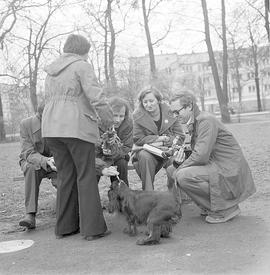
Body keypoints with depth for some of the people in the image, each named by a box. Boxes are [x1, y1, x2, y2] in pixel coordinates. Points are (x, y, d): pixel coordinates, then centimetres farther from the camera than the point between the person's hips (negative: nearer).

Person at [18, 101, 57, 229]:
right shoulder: (26, 124, -18)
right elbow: (29, 153, -23)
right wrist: (46, 161, -43)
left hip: (55, 162, 1)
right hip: (31, 161, -1)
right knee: (31, 169, -37)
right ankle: (30, 215, -39)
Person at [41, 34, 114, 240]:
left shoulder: (52, 72, 20)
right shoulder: (82, 66, -3)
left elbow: (50, 99, 18)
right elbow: (96, 96, -14)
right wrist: (110, 120, -8)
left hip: (52, 127, 7)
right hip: (77, 126, -7)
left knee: (65, 176, 12)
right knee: (86, 176, -2)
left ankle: (64, 226, 16)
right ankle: (92, 228, 0)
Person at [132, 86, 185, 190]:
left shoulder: (169, 113, -2)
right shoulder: (138, 116, -4)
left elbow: (180, 137, -4)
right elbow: (138, 139, -8)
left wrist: (163, 142, -21)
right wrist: (159, 138, -18)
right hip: (147, 150, 0)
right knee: (145, 156, -34)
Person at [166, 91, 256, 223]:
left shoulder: (206, 120, -17)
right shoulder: (194, 123, 13)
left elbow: (201, 156, -25)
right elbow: (198, 153, 19)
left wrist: (179, 169, -13)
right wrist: (182, 157, 0)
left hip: (230, 172, -10)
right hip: (214, 166, 10)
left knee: (183, 176, -25)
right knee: (172, 169, 7)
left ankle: (226, 208, -8)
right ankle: (210, 206, 13)